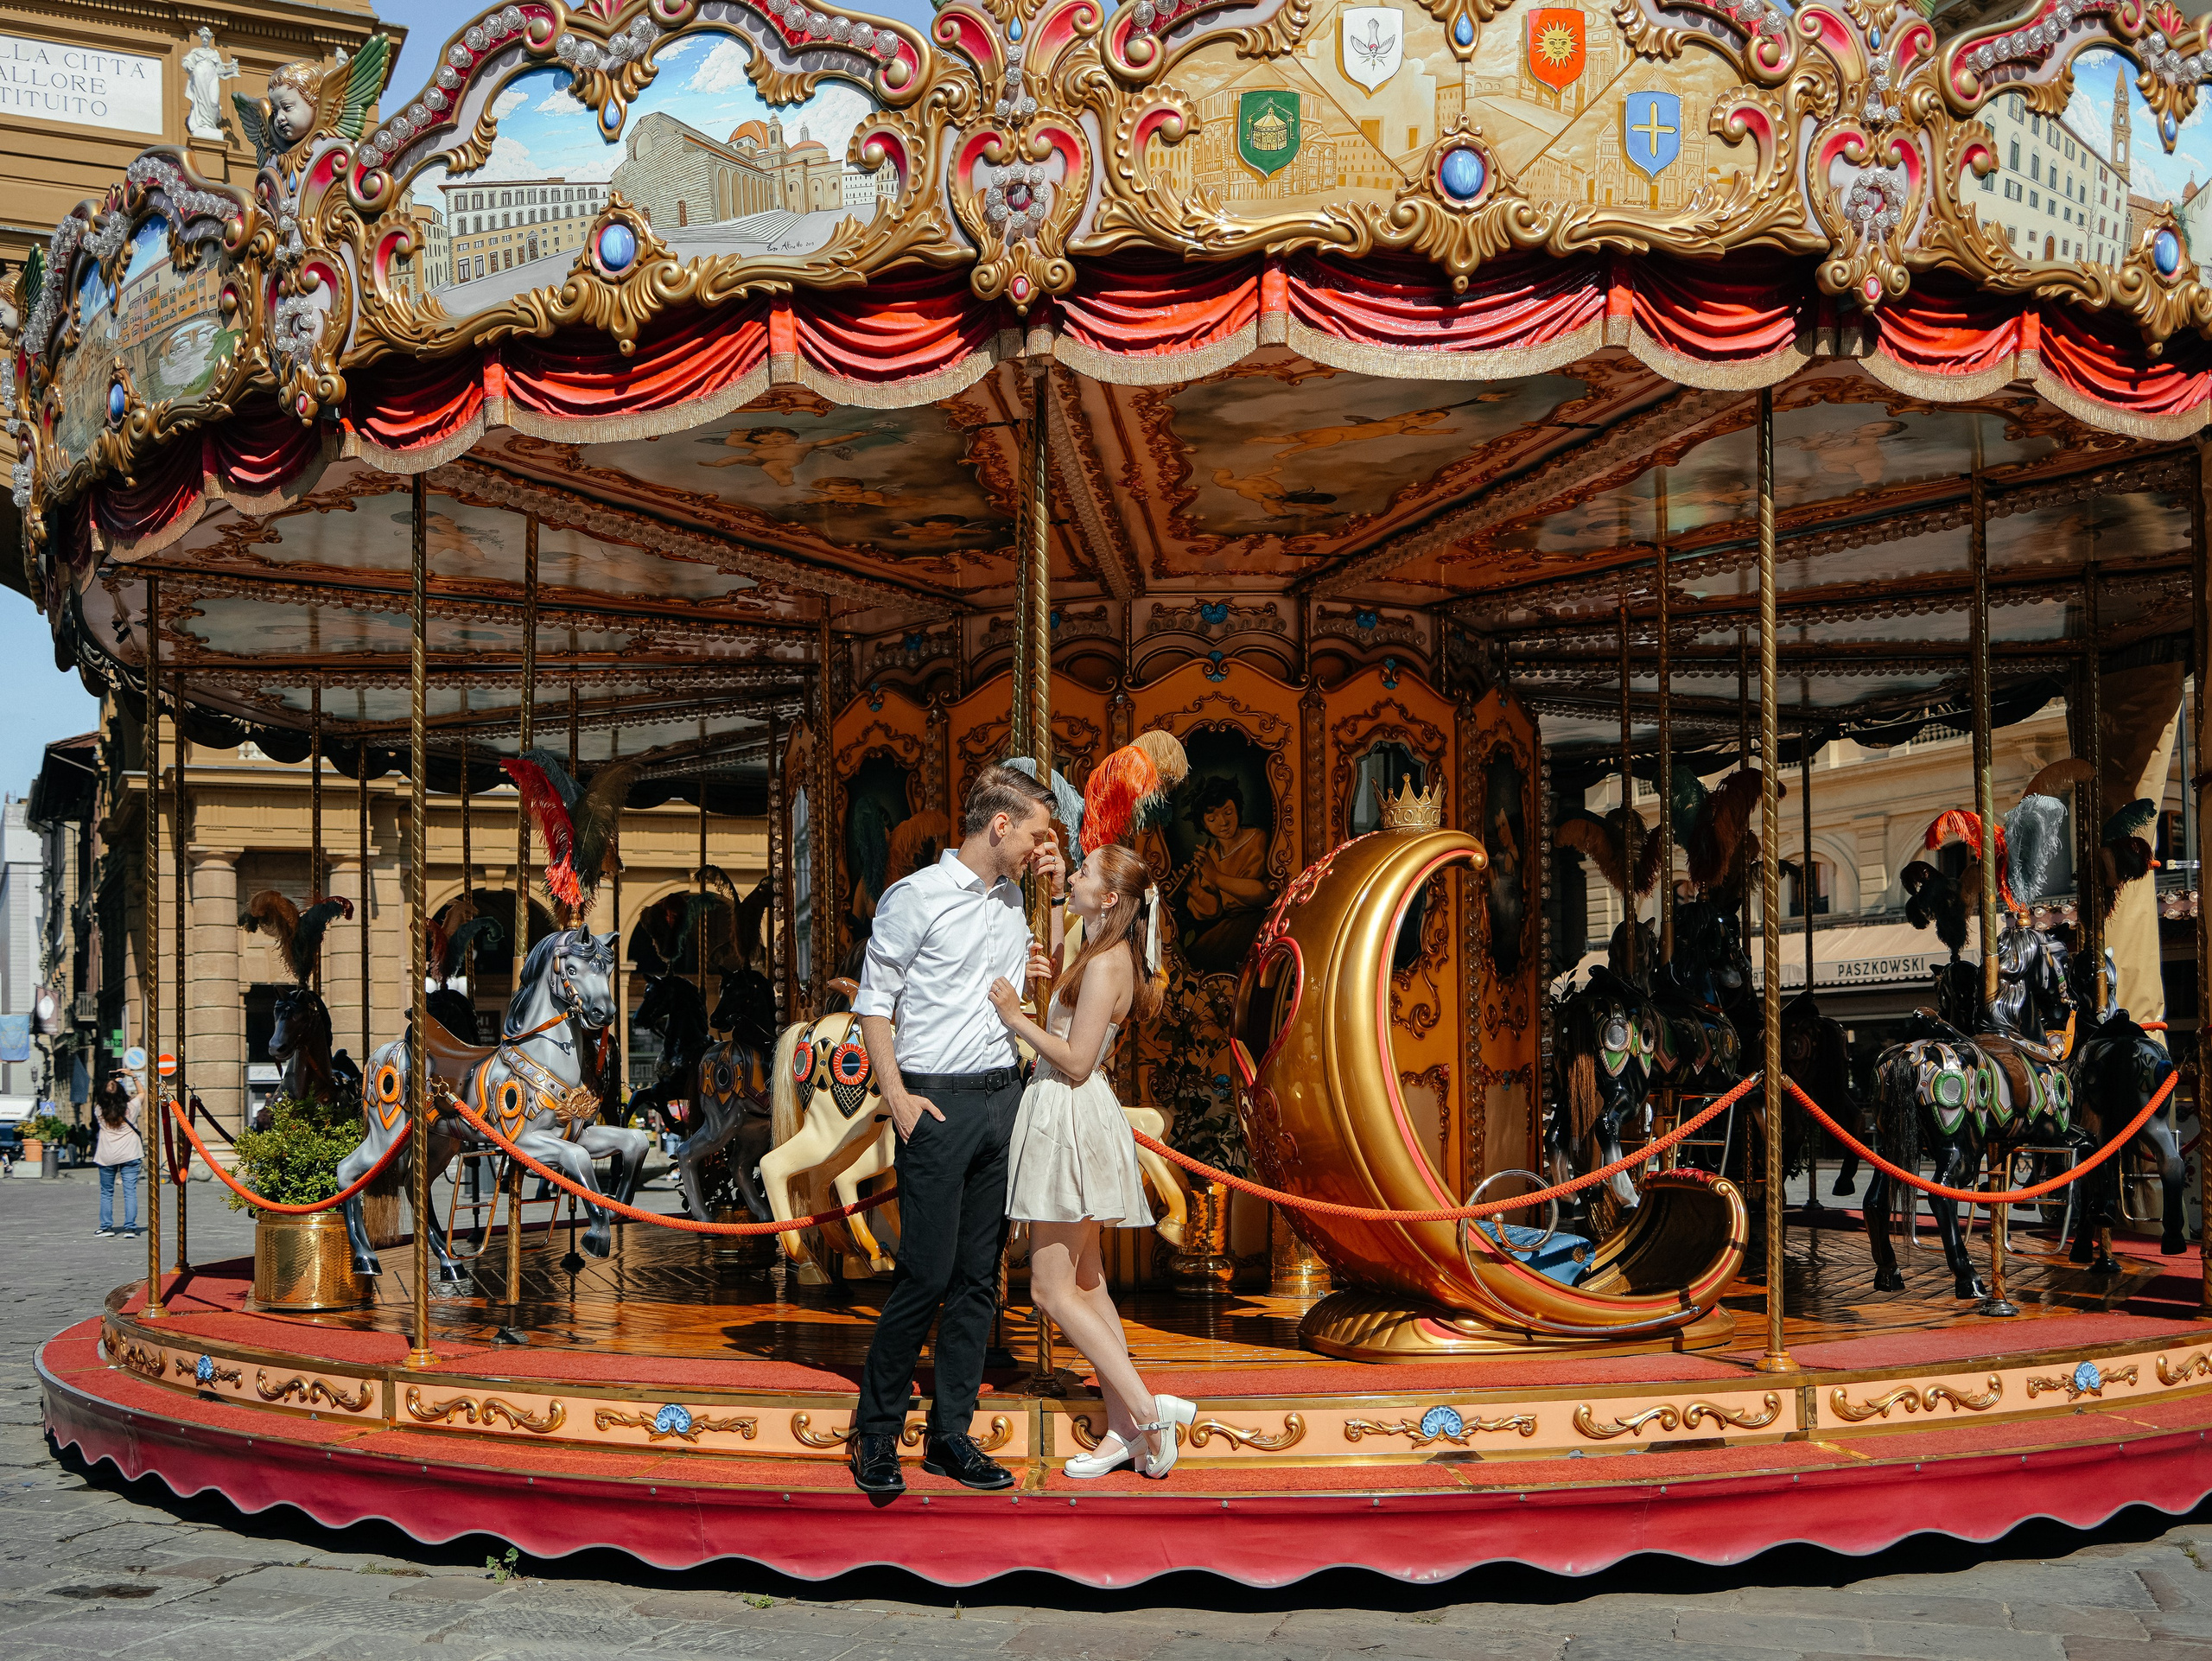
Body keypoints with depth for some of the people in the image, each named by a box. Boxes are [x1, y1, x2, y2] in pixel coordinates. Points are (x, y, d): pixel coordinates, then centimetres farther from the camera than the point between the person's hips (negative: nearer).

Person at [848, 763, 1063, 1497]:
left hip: (1006, 1098, 7)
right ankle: (875, 1433, 7)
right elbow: (873, 1002, -5)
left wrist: (1058, 890, 14)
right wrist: (897, 1097, -14)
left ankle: (950, 1435, 14)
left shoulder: (1013, 897, 14)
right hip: (940, 1102, -7)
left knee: (980, 1278, 6)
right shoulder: (916, 897, -6)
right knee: (927, 1275, -7)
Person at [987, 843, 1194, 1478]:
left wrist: (1016, 1018, -14)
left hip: (1072, 1120, -10)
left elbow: (1075, 1061, -19)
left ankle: (1147, 1409, -6)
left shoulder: (1107, 963, -17)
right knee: (1086, 1283, 11)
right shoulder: (1101, 954, 13)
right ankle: (1123, 1428, 14)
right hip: (1061, 1118, 10)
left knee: (1053, 1288, -7)